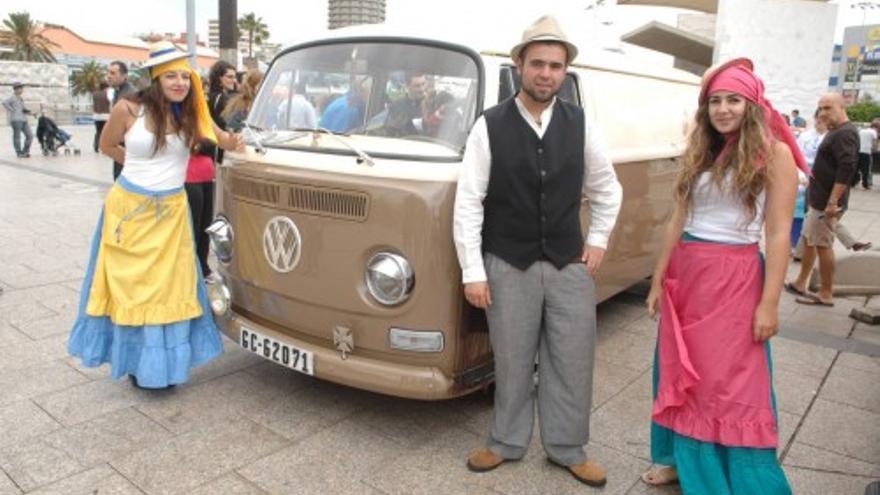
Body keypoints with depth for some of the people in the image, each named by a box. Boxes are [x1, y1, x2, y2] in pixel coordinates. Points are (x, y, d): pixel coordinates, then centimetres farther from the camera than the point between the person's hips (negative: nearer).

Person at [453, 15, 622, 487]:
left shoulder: (581, 125, 1)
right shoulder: (490, 126, -8)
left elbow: (608, 189, 15)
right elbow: (467, 203, -9)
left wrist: (598, 241, 7)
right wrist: (472, 272, -11)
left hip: (569, 265, 3)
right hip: (508, 267, -2)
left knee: (573, 362, 10)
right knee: (512, 362, 10)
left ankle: (568, 449, 30)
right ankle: (506, 443, 31)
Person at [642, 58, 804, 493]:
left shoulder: (773, 153, -5)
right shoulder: (698, 153, 10)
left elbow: (778, 234, -9)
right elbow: (677, 221, 11)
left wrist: (769, 302, -13)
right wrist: (658, 281, 10)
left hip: (734, 278, -5)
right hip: (685, 274, 6)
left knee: (732, 383, 0)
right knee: (681, 373, 13)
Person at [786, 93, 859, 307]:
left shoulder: (845, 133, -18)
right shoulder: (836, 131, 15)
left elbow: (846, 169, -27)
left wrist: (833, 202, -29)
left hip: (826, 202, -10)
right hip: (819, 199, 10)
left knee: (822, 245, -3)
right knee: (809, 241, 16)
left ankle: (825, 295, 7)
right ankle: (800, 284, 26)